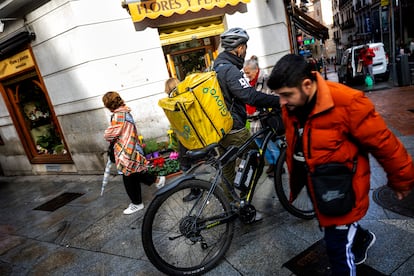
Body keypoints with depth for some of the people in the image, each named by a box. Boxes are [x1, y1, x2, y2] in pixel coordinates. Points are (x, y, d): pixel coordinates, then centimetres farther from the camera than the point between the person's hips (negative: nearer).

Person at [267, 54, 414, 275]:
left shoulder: (347, 103, -27)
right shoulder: (290, 107, -7)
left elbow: (384, 144, -15)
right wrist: (296, 178, 21)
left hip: (341, 190, -7)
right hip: (315, 185, 7)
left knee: (338, 247, 4)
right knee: (340, 230, 29)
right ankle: (362, 238, 62)